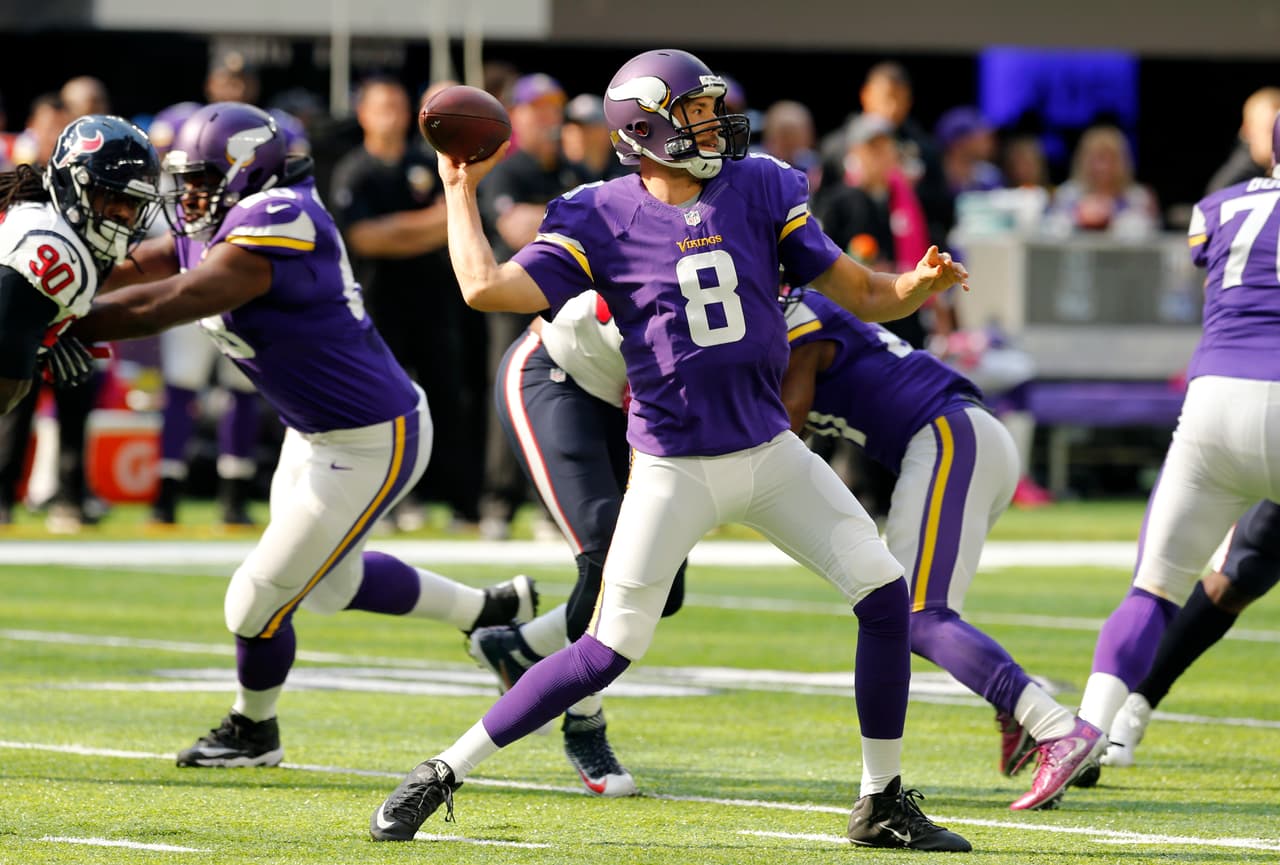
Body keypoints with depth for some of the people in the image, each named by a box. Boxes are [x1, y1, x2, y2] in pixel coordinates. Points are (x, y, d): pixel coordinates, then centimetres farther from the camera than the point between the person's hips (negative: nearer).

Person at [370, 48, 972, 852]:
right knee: (610, 649, -7)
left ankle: (883, 805, 7)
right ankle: (443, 773, 6)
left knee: (884, 589, -6)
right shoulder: (601, 221, -9)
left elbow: (862, 293, 1)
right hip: (674, 473, -4)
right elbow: (487, 287, -19)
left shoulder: (760, 191, 0)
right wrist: (460, 188, -9)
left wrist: (921, 285, -20)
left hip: (772, 452, 4)